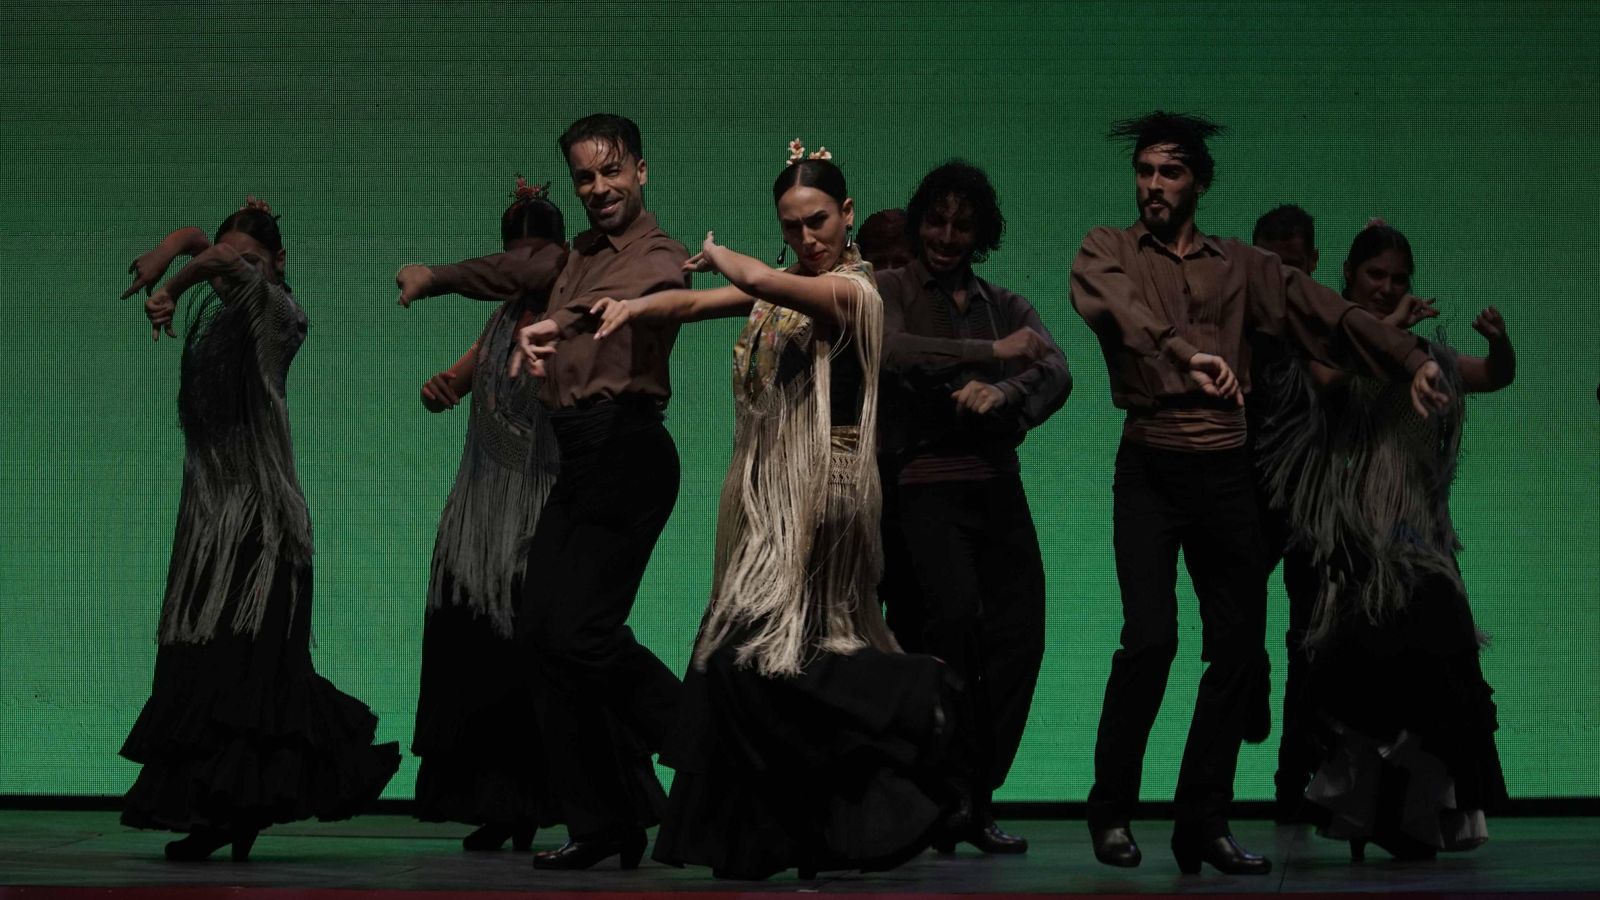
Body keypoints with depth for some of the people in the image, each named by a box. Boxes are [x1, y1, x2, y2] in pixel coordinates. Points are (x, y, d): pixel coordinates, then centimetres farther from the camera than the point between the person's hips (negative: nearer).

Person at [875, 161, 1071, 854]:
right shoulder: (887, 291, 9)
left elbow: (1057, 375, 0)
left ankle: (974, 802, 6)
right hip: (924, 483, -4)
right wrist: (993, 350, -13)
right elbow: (891, 352, -14)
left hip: (998, 486, 5)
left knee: (1019, 634, -5)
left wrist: (1002, 391, -21)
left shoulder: (1008, 307, 19)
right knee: (957, 616, -23)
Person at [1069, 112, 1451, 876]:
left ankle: (1203, 822, 12)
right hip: (1150, 468, -3)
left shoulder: (1241, 267, 14)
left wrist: (1409, 359, -9)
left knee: (1238, 648, 2)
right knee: (1150, 638, -15)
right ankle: (1111, 812, 1)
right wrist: (1187, 353, -35)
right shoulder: (1108, 249, 5)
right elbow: (1120, 306, -17)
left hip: (1226, 472, 4)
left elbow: (1326, 313, 5)